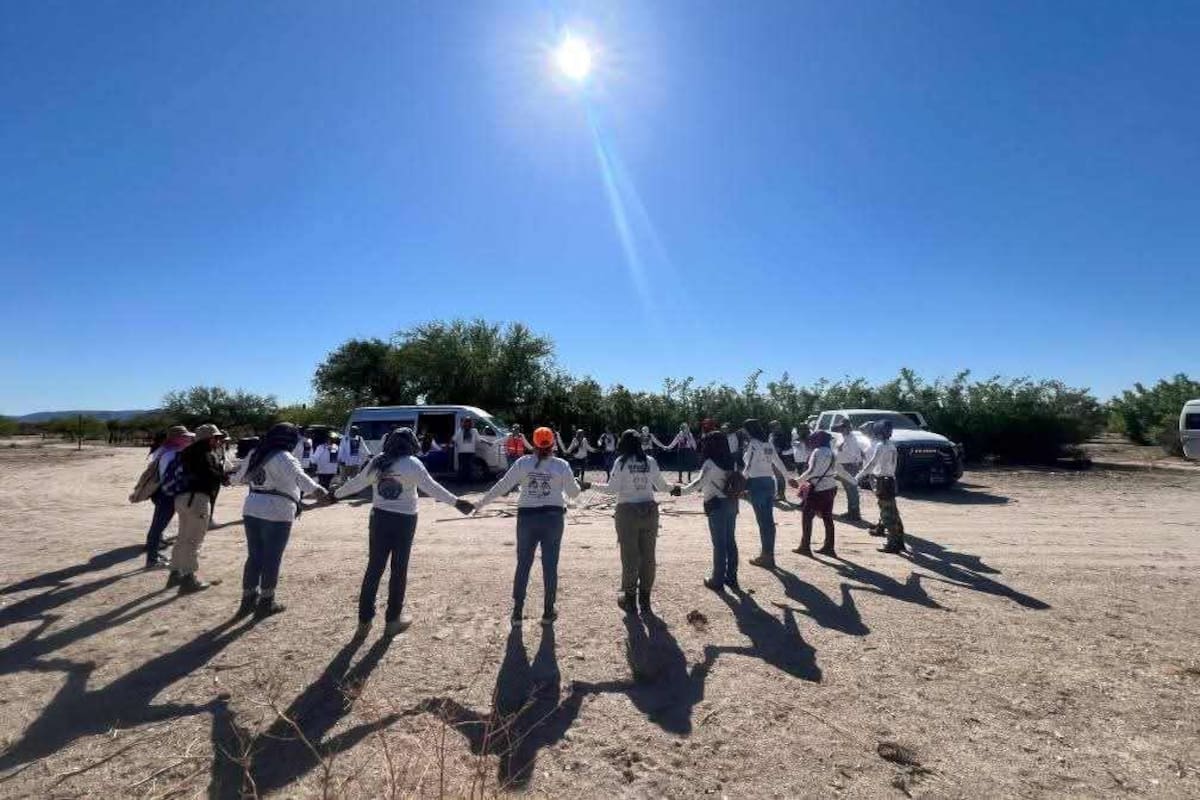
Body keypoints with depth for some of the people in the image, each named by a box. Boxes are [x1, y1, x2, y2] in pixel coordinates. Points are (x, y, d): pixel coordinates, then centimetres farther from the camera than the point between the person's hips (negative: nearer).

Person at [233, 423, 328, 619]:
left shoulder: (254, 454, 12)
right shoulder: (283, 457, -13)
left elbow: (239, 477, 28)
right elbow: (298, 476, -34)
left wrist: (232, 479, 52)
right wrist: (316, 489, -50)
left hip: (252, 510, 7)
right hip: (276, 513, -7)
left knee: (254, 557, 17)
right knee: (271, 559, 5)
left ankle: (248, 600, 25)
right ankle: (265, 603, 14)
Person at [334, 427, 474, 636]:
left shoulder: (377, 462, 3)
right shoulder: (411, 463, -10)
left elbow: (356, 483, 14)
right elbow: (431, 487, -17)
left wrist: (336, 494, 31)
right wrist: (456, 502, -19)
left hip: (379, 517, 4)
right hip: (403, 520, -4)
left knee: (374, 567, 12)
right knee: (399, 569, 7)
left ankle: (364, 619, 19)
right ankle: (393, 619, 16)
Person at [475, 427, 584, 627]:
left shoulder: (523, 463, -4)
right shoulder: (562, 465, -4)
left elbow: (502, 486, -4)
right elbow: (573, 492, 3)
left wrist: (480, 503, 4)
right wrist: (582, 487, 25)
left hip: (527, 517, 1)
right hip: (553, 517, -1)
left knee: (523, 565, 11)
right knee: (550, 565, 9)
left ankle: (517, 612, 17)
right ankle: (548, 612, 18)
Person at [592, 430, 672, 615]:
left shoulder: (621, 462, -7)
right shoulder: (650, 461, 2)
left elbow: (613, 489, -10)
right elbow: (661, 486, 9)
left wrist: (594, 486, 4)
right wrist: (671, 488, 30)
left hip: (628, 512, -3)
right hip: (649, 510, 3)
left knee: (630, 556, 7)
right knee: (648, 556, 11)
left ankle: (630, 600, 18)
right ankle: (645, 600, 20)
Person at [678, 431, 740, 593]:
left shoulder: (710, 463, -15)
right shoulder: (730, 461, 8)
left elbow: (699, 483, -26)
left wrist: (681, 491, -24)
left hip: (717, 505, -7)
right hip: (731, 502, 7)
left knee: (719, 543, 0)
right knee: (730, 541, 12)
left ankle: (718, 580, 8)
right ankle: (731, 578, 20)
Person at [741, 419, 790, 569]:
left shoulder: (753, 444, -11)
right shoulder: (768, 443, 11)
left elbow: (749, 466, -18)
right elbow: (778, 462, 19)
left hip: (757, 483, -7)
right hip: (769, 482, 7)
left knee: (762, 521, -3)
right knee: (769, 520, 10)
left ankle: (766, 556, 1)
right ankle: (769, 554, 17)